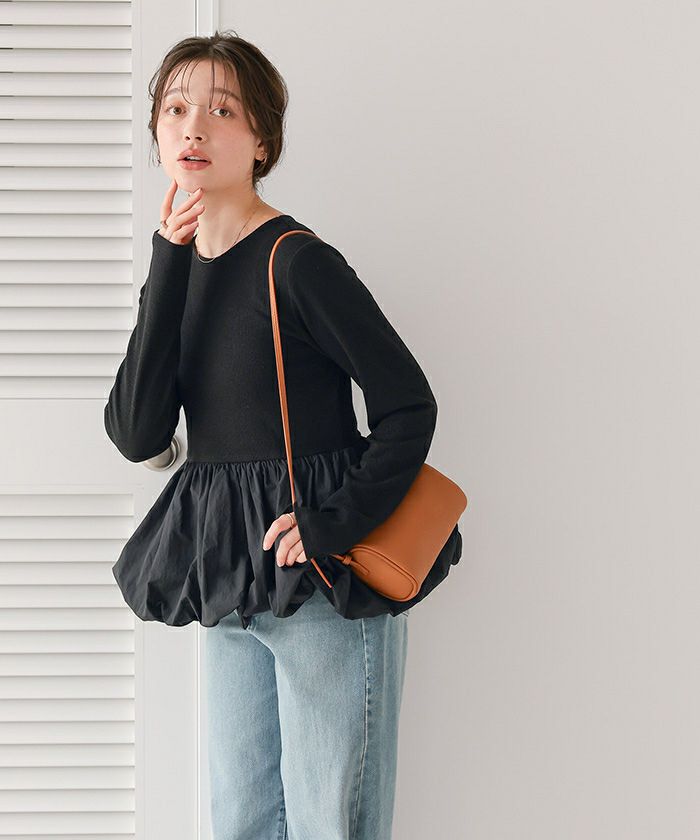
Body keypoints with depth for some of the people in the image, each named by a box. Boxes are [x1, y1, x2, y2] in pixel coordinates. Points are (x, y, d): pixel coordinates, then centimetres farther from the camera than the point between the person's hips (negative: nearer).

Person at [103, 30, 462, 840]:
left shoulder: (296, 262, -12)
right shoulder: (179, 265, 8)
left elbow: (410, 405, -12)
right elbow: (136, 433, -6)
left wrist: (337, 522, -24)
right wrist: (170, 269, -10)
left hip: (326, 582, -7)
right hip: (231, 584, 7)